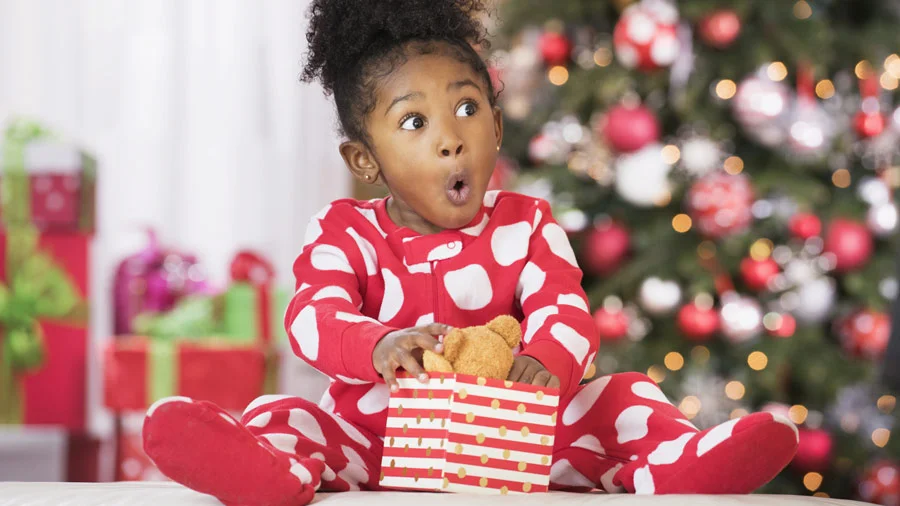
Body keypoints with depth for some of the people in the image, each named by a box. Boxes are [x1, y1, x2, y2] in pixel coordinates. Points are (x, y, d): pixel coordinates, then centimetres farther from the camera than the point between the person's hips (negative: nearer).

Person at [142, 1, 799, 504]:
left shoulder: (525, 226, 4)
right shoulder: (344, 234, 1)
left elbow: (564, 311, -10)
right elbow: (314, 318, -16)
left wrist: (547, 362, -37)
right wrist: (380, 345, -41)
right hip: (372, 436, -1)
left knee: (622, 397, -16)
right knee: (280, 419, -26)